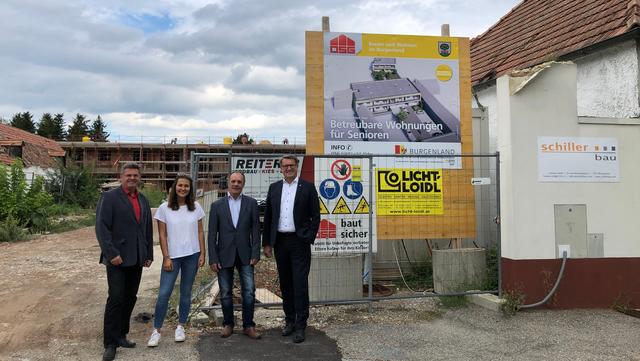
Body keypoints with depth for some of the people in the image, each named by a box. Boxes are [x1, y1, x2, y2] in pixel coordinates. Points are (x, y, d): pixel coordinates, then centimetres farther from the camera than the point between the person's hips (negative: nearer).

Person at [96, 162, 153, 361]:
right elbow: (101, 227, -12)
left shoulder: (143, 200, 14)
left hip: (137, 259, 6)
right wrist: (111, 253, -17)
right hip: (117, 258, -6)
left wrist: (149, 254, 12)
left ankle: (121, 335, 23)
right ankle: (110, 343, 6)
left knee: (130, 299, 10)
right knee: (116, 299, -5)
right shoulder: (109, 197, -4)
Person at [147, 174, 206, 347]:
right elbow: (162, 235, -2)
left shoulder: (196, 207, 2)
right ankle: (156, 330, 9)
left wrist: (202, 254, 2)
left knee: (186, 292, 10)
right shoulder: (164, 208, -3)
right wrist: (166, 257, -7)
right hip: (172, 256, -2)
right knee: (163, 293, -4)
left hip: (192, 255, 2)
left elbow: (200, 232, 6)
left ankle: (180, 327, 23)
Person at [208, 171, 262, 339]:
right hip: (224, 255, 0)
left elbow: (255, 230, 1)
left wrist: (255, 254, -5)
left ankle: (248, 325, 13)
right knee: (226, 293, 10)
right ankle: (228, 324, 26)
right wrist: (213, 258, -4)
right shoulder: (217, 205, 2)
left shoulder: (251, 203, 3)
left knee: (249, 291, -1)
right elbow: (212, 234, 1)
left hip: (245, 255, 0)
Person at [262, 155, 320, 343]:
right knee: (285, 284, 12)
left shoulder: (307, 187, -1)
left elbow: (315, 215, -1)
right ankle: (289, 320, 26)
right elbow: (267, 216, 10)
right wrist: (266, 243, 7)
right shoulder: (274, 188, 9)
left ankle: (300, 326, 6)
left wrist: (309, 239, -9)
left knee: (300, 284, -4)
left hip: (299, 242, -4)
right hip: (280, 241, 4)